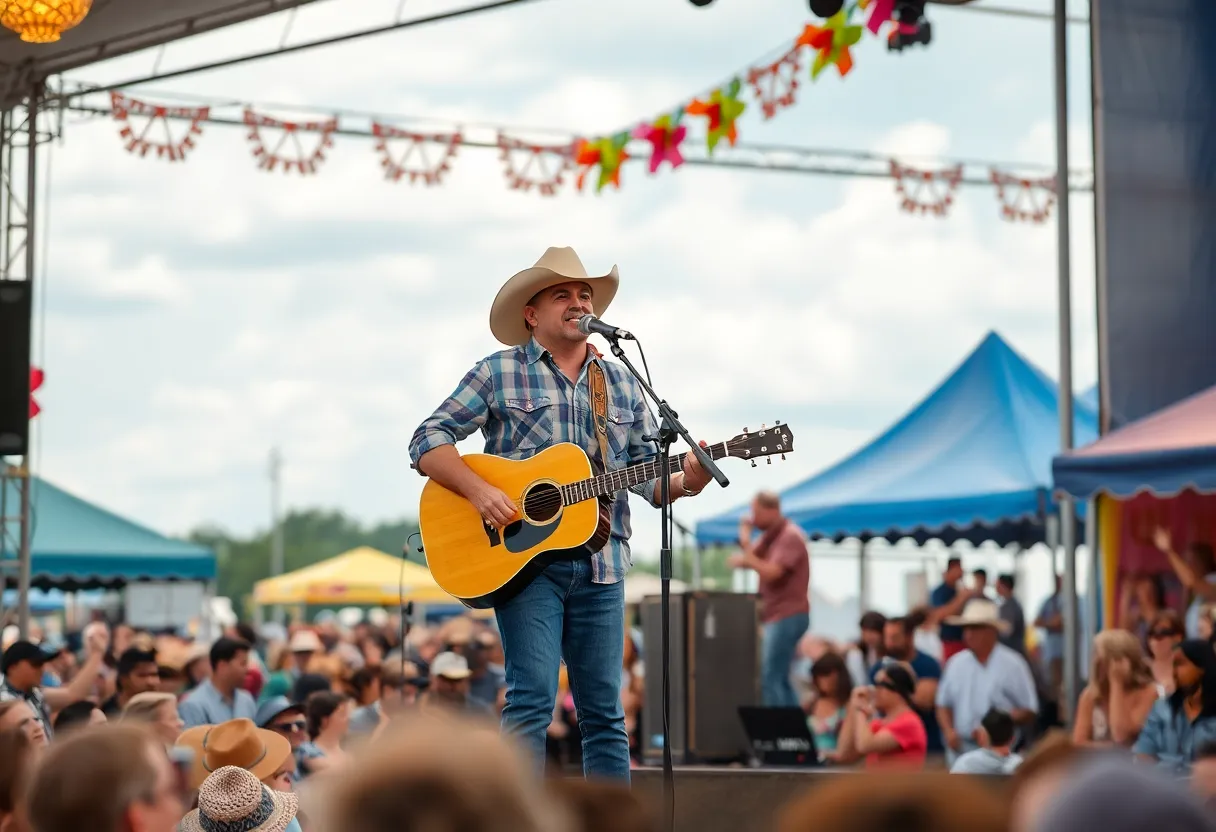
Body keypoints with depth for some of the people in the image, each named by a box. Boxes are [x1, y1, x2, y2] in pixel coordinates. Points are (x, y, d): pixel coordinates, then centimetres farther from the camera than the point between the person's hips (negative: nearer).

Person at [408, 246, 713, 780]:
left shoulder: (622, 386, 15)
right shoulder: (499, 373, 3)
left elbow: (647, 473, 11)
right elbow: (428, 442, -1)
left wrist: (684, 481, -11)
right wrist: (479, 490, -16)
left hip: (600, 566, 4)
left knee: (604, 710, 5)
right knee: (532, 698, -12)